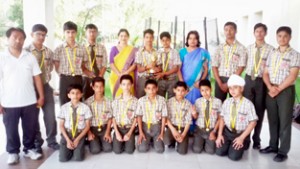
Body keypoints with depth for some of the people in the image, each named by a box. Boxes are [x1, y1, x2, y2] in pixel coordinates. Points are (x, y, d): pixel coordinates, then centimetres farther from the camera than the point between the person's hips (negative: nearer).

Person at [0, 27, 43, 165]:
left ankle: (29, 149, 31)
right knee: (11, 130, 10)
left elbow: (37, 77, 5)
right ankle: (13, 152, 28)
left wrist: (41, 96, 1)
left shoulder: (30, 57, 3)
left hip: (30, 101, 2)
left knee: (30, 128, 12)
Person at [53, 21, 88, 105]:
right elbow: (57, 67, 5)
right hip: (65, 81, -1)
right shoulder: (59, 49, 0)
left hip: (78, 80, 2)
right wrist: (64, 76, -1)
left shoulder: (82, 49, 4)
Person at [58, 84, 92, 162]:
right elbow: (61, 125, 1)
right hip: (67, 133, 1)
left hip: (80, 134, -1)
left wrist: (77, 139, -11)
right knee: (63, 158, -15)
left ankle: (79, 148, 15)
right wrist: (68, 140, -10)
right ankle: (71, 148, 17)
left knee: (78, 158, -18)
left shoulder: (85, 107, -7)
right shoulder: (64, 107, -3)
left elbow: (87, 126, -2)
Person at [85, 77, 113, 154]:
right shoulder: (88, 102, -5)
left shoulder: (108, 102, 0)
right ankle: (93, 142, 16)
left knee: (108, 148, -17)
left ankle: (101, 141, 17)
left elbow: (109, 119, 3)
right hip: (92, 128, -1)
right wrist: (89, 133, -9)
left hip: (104, 128, 1)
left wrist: (107, 133, -6)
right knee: (95, 150, -19)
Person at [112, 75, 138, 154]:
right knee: (117, 150, -13)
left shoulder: (135, 101, -5)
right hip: (118, 128, 1)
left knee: (129, 150, -14)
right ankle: (121, 141, 19)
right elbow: (114, 118, 0)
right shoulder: (116, 100, -1)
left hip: (129, 128, -1)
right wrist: (117, 132, -10)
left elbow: (135, 118, -2)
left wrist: (129, 133, -10)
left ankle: (128, 141, 18)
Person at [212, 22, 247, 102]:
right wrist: (220, 83, -7)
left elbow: (241, 67, -6)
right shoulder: (219, 47, 8)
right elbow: (214, 66, 4)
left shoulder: (241, 48, 1)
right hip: (220, 80, 2)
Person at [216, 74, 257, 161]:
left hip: (241, 134, -3)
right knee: (219, 152, -15)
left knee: (234, 156, -19)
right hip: (227, 132, 3)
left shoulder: (248, 104, -12)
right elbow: (222, 118, 5)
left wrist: (241, 138, -14)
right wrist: (220, 134, -5)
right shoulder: (226, 102, 1)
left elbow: (253, 122, -10)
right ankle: (229, 144, 17)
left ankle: (243, 144, 12)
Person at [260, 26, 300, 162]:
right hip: (271, 90, 5)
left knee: (284, 121, 2)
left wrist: (278, 89, -14)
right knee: (272, 120, 12)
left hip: (286, 91, -4)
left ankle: (283, 151, 12)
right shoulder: (272, 54, 11)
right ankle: (273, 145, 26)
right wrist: (270, 87, -9)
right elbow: (265, 73, 8)